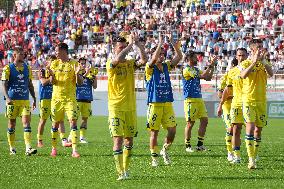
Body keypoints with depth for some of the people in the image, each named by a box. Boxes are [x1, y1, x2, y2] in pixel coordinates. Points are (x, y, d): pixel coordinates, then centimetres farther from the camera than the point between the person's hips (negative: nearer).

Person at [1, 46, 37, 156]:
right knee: (12, 124, 4)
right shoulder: (8, 68, -2)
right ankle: (12, 148, 14)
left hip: (25, 100, 3)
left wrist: (34, 99, 15)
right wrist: (7, 98, -21)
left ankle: (28, 148, -16)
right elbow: (4, 85, -7)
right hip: (12, 100, -3)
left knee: (26, 122, -9)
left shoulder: (27, 68, 11)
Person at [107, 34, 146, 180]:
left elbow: (144, 60, -9)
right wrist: (131, 44, -23)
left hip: (130, 107, 5)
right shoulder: (111, 63, -4)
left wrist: (137, 43, -16)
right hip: (116, 107, -5)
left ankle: (125, 168, 24)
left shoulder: (130, 64, 9)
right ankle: (120, 172, -15)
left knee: (129, 140, 10)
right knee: (118, 138, -12)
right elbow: (118, 59, -27)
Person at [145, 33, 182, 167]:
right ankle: (154, 157, 10)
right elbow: (154, 59, -25)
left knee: (172, 130, -3)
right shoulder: (150, 68, -4)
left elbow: (179, 56, 5)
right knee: (154, 132, 0)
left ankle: (165, 150, 21)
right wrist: (160, 43, -22)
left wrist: (174, 44, -8)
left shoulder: (166, 66, 12)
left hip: (168, 104, 5)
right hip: (154, 104, -5)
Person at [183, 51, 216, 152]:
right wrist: (211, 65, -15)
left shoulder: (196, 69, 16)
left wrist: (212, 66, 7)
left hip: (199, 99, 8)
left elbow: (208, 78, 17)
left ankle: (200, 145, 11)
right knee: (190, 123, -3)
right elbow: (202, 76, -19)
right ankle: (187, 146, 6)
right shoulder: (186, 69, -11)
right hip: (191, 100, -8)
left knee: (204, 120, 5)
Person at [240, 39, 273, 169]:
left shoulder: (264, 63, 9)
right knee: (250, 127, -16)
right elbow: (243, 75, -22)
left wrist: (263, 61, -23)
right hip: (248, 100, -4)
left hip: (261, 100, 4)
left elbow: (271, 74, -10)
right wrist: (254, 61, -28)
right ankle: (251, 160, -19)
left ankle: (254, 156, 20)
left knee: (259, 129, 8)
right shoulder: (245, 63, -2)